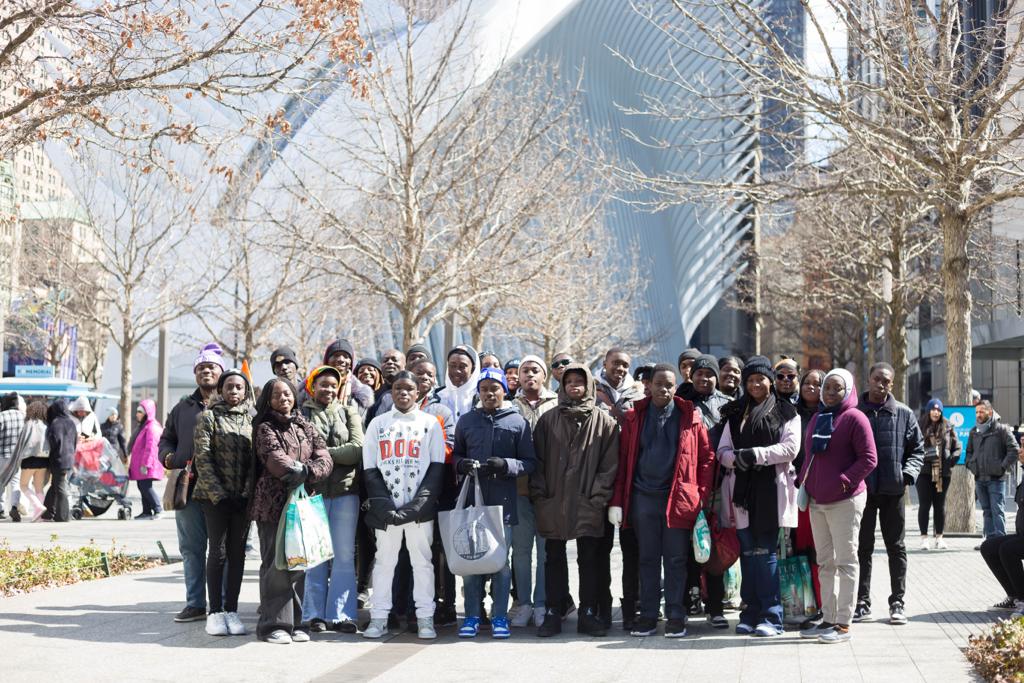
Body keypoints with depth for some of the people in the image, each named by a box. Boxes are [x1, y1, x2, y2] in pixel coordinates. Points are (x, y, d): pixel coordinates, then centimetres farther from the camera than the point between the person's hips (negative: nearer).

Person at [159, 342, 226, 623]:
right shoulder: (183, 407, 18)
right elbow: (166, 438, 26)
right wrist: (168, 456, 5)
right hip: (188, 487, 4)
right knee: (191, 548, 7)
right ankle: (195, 603, 15)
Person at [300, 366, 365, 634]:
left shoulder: (349, 413, 13)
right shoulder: (302, 413, 7)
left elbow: (358, 449, -1)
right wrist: (339, 453, -13)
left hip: (345, 491, 2)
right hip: (313, 490, -2)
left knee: (344, 555, 2)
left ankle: (341, 614, 5)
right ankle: (315, 614, 8)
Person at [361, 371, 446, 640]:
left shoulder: (430, 423, 7)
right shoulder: (378, 424, 10)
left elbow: (437, 467, 2)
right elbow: (370, 469, 6)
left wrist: (419, 503, -10)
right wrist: (383, 504, -7)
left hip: (420, 507, -1)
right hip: (386, 508, 1)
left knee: (422, 561, 1)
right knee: (384, 560, 3)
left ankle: (425, 618, 5)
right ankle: (379, 618, 7)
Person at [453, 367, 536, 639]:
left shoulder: (517, 422, 3)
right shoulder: (466, 421, 9)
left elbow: (530, 462, 2)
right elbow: (455, 456, 16)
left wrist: (506, 465, -16)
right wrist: (463, 464, -7)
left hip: (503, 500, -1)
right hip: (472, 497, 2)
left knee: (501, 560, 3)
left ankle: (499, 616, 10)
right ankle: (472, 616, 11)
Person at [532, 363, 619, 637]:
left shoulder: (604, 422, 4)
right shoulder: (548, 419, 7)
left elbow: (610, 464, 1)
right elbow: (538, 460, 6)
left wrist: (598, 496, -8)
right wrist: (540, 496, -2)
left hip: (588, 505, -1)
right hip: (553, 505, 1)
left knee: (590, 558, 4)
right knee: (553, 558, 6)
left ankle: (589, 613, 11)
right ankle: (552, 613, 12)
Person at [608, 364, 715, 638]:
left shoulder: (690, 417, 2)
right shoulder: (634, 417, 6)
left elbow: (706, 457, 2)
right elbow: (623, 460, 4)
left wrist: (701, 496, -5)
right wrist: (617, 500, -2)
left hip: (678, 498, -2)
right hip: (643, 498, 2)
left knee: (676, 559, 2)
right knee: (647, 559, 8)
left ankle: (675, 617, 10)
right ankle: (648, 616, 14)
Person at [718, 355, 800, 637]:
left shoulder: (785, 412, 7)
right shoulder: (736, 413, 17)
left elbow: (790, 448, -5)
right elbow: (723, 450, 12)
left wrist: (756, 454, -14)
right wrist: (737, 458, -11)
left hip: (771, 491, -4)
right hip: (742, 490, 4)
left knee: (767, 552, -8)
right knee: (747, 553, 3)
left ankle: (771, 616, -5)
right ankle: (751, 613, 9)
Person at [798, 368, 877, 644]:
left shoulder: (854, 418, -8)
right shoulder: (816, 419, 16)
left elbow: (869, 458, -12)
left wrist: (844, 481, -17)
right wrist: (804, 481, 8)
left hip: (844, 501, -8)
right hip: (816, 501, 8)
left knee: (845, 561, -3)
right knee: (825, 562, 12)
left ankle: (843, 623, 0)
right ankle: (828, 619, 19)